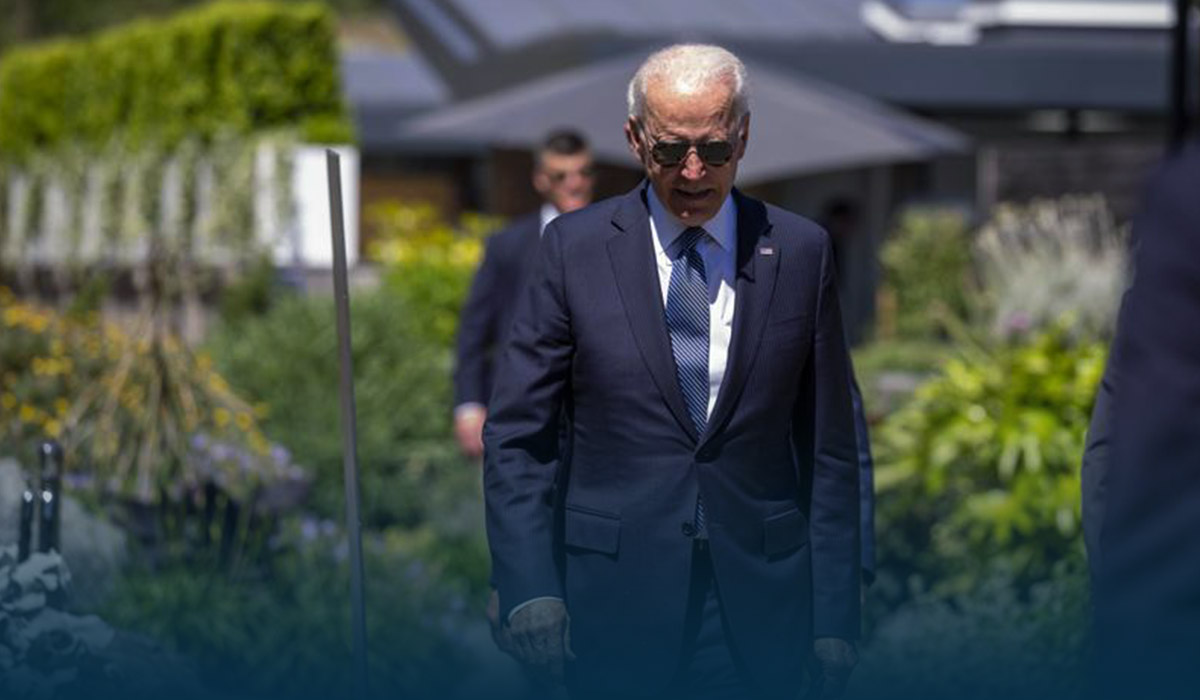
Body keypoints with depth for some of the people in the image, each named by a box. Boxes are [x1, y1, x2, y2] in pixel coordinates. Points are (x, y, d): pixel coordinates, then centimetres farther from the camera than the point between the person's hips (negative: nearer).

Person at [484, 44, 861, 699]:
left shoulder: (800, 252, 3)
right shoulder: (575, 246, 0)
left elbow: (829, 449, 4)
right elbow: (517, 435, 0)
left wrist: (834, 617, 0)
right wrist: (529, 588, -9)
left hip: (757, 612, 1)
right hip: (615, 600, -1)